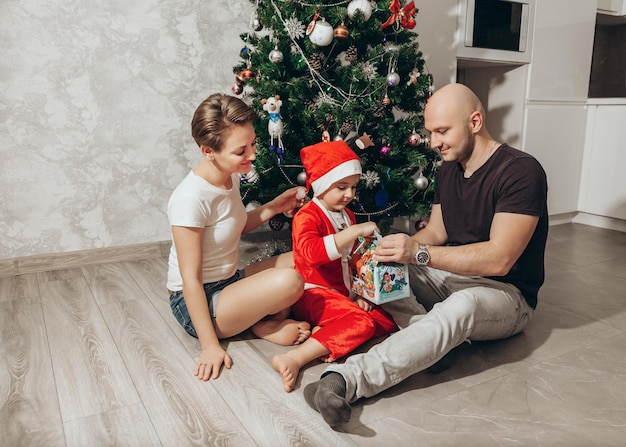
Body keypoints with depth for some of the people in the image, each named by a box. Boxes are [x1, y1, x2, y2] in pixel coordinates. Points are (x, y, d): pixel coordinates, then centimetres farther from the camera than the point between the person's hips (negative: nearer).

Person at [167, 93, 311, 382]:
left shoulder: (231, 177, -2)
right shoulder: (191, 198, -27)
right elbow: (190, 279, -24)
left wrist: (275, 207, 1)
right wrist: (210, 346, -21)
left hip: (229, 283, 9)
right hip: (196, 304, -8)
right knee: (289, 281, -29)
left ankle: (269, 322, -3)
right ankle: (267, 325, 1)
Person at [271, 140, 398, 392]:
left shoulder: (347, 216, 15)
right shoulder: (307, 217, -12)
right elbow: (311, 252, -34)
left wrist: (359, 293, 12)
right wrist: (355, 231, -35)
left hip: (344, 293, 8)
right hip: (315, 293, -8)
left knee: (387, 320, -5)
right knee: (360, 322, -30)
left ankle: (326, 331, -17)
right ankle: (294, 359, -35)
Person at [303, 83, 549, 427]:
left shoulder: (521, 171, -18)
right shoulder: (447, 171, 7)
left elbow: (499, 258, -26)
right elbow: (435, 231, 8)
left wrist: (420, 253, -35)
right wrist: (400, 250, -14)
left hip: (506, 293, -7)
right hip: (451, 276, 8)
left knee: (461, 304, -42)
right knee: (374, 265, -7)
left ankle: (347, 380, -51)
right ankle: (435, 340, -25)